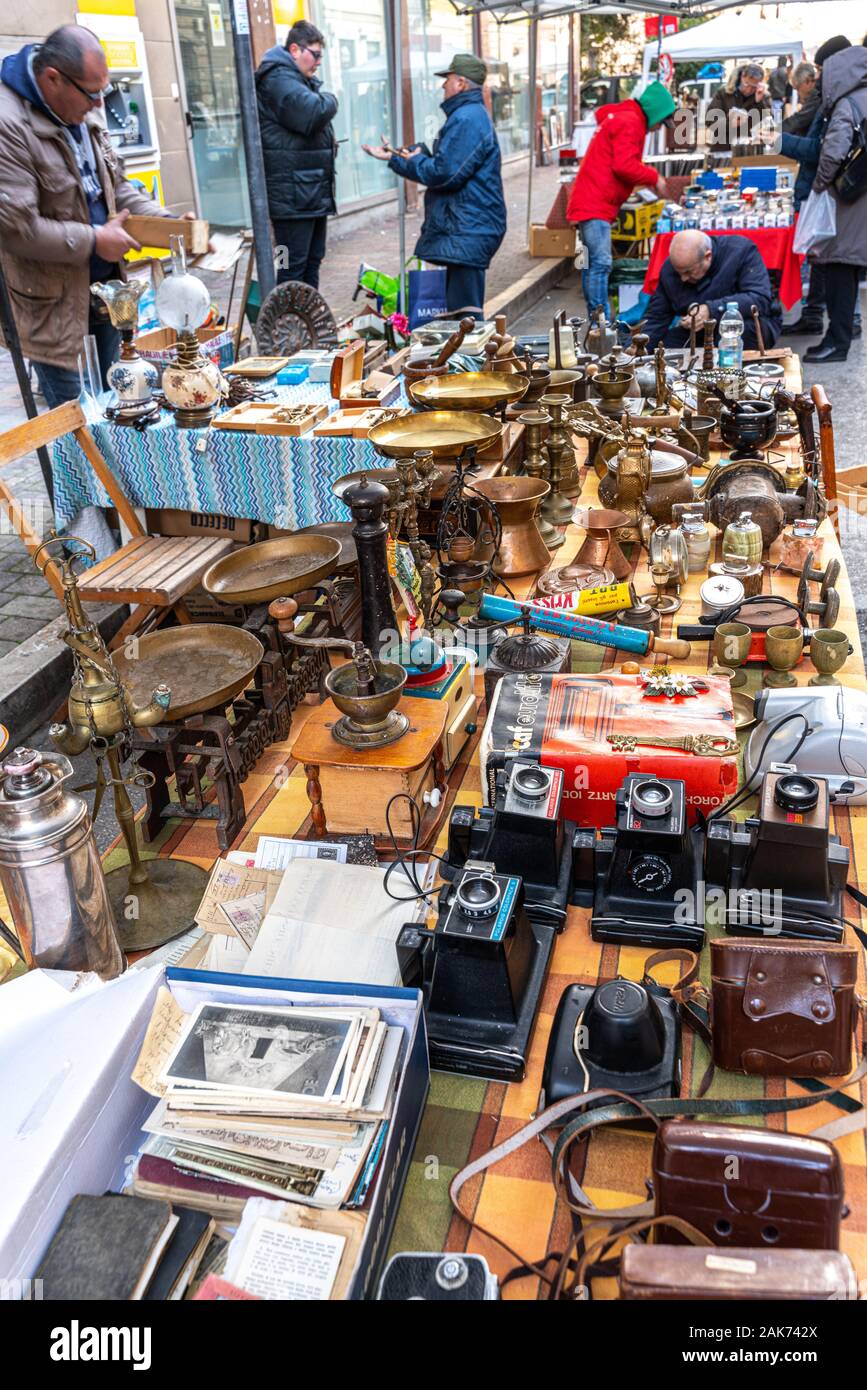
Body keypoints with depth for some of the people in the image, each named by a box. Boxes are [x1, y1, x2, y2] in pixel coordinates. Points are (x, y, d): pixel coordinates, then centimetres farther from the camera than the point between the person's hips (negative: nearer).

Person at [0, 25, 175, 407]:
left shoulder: (82, 116, 9)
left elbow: (115, 185, 20)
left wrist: (164, 220, 3)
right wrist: (95, 241, -18)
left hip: (104, 288, 8)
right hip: (53, 303, -8)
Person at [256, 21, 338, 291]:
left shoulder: (301, 80, 22)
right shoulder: (277, 79, -12)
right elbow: (314, 113, -27)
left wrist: (328, 144, 6)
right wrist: (330, 99, -5)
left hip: (314, 192, 10)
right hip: (293, 195, -10)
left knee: (312, 262, 16)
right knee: (293, 267, -9)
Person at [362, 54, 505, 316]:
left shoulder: (465, 120, -14)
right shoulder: (470, 115, 23)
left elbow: (443, 174, -21)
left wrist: (416, 159, -1)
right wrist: (393, 158, 24)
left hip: (468, 233, -12)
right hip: (466, 230, 12)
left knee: (464, 309, -12)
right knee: (459, 307, 16)